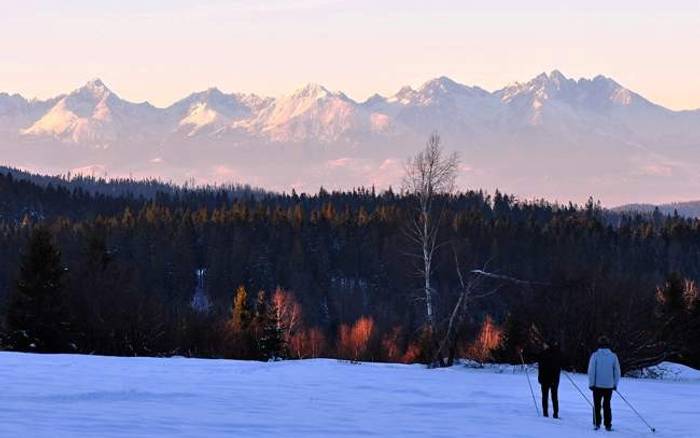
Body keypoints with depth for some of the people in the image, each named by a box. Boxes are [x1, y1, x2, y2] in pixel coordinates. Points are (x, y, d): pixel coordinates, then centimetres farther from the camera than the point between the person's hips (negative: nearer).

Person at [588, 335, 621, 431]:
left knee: (597, 405, 8)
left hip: (597, 385, -2)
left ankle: (597, 424, 2)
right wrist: (615, 384, 14)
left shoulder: (595, 355, -7)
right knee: (607, 405, 11)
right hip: (609, 385, 2)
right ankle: (608, 425, 8)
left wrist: (591, 383, -1)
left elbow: (591, 371, -8)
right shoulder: (613, 356, 0)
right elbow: (617, 372, 4)